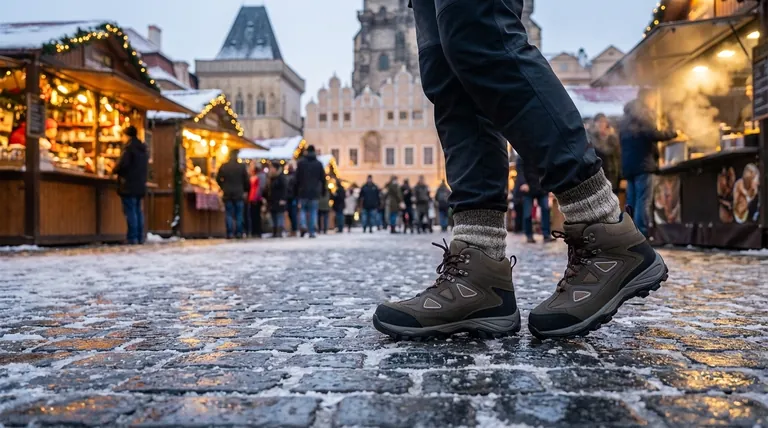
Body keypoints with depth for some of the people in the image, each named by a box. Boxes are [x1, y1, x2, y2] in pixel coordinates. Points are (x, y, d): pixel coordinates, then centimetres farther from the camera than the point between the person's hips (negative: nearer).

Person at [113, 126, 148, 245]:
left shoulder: (129, 148, -11)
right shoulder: (143, 149, 15)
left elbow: (122, 164, -17)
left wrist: (114, 170, 1)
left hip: (129, 186, -8)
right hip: (140, 185, 8)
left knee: (130, 211, -6)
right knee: (138, 210, 11)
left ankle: (132, 238, -7)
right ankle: (140, 237, 12)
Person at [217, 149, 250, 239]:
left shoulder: (223, 166, 0)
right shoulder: (242, 166, -6)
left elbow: (218, 179, 7)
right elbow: (247, 180, -2)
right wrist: (246, 190, 12)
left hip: (227, 194, 2)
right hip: (239, 194, -1)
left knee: (229, 215, 4)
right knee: (239, 215, 5)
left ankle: (230, 233, -1)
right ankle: (239, 233, 3)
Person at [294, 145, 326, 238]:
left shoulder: (301, 162, 0)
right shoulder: (319, 164, 4)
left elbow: (297, 178, -1)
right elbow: (323, 179, 5)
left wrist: (295, 190, 5)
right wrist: (323, 191, 13)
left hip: (303, 192, -1)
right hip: (315, 192, 1)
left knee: (303, 209, 12)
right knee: (313, 211, 4)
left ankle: (303, 225, -12)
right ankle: (312, 232, 2)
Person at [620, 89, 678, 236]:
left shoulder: (626, 117, 23)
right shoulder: (643, 114, -3)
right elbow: (653, 134, -16)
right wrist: (674, 133, -4)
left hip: (628, 164, 8)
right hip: (642, 162, -8)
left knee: (631, 201, 8)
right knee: (642, 201, -10)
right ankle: (641, 234, -14)